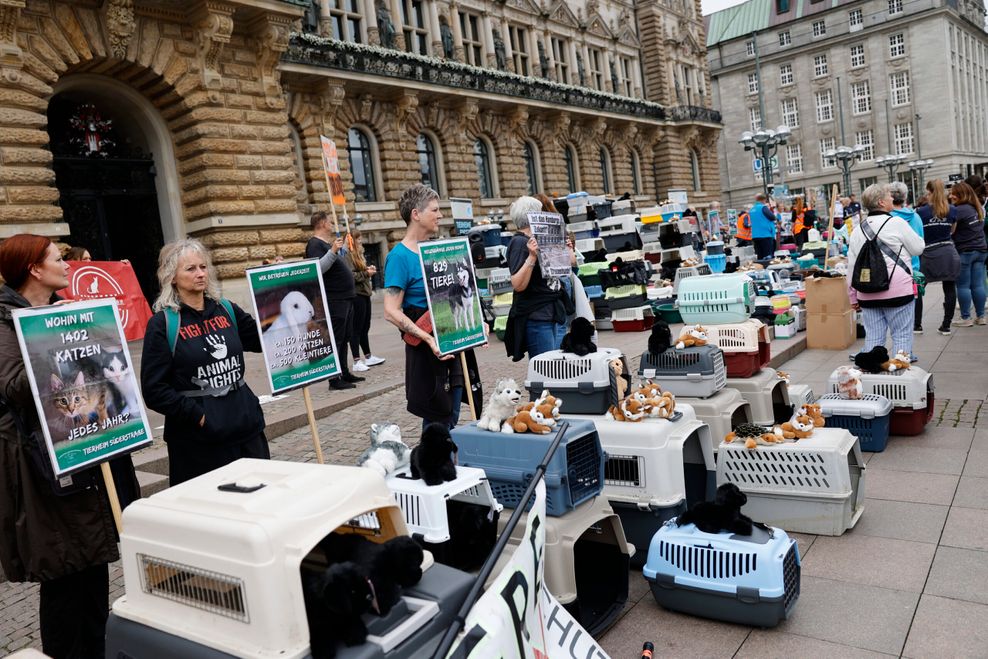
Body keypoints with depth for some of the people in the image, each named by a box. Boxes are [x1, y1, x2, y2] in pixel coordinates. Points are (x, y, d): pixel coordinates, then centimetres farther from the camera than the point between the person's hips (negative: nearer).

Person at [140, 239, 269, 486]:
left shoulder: (227, 310, 8)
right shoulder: (162, 323, -5)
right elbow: (154, 389, -8)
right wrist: (197, 416, -14)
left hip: (247, 427, 5)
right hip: (198, 439, -4)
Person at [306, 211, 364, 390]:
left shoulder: (327, 243, 19)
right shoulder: (315, 244, -11)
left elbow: (341, 257, 34)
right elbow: (318, 268, -26)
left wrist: (339, 235, 28)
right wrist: (333, 251, -34)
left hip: (346, 298, 10)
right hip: (334, 301, -10)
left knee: (344, 338, 15)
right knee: (335, 339, -8)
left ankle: (345, 373, 23)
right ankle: (334, 379, -6)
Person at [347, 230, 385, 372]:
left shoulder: (358, 255, 19)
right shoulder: (347, 255, -13)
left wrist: (368, 269, 12)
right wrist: (366, 273, -16)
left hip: (364, 294, 10)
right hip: (356, 295, -10)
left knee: (365, 328, 15)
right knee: (357, 329, -7)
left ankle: (368, 357, 23)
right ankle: (357, 362, -3)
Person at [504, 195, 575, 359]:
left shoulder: (539, 240, 16)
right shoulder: (519, 242, -9)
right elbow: (518, 285, -19)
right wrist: (532, 256, -26)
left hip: (557, 312, 9)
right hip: (536, 317, -9)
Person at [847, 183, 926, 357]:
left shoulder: (857, 230, 9)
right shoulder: (896, 223, -7)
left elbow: (851, 266, 10)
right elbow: (918, 248, 3)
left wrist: (853, 297, 15)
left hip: (868, 294, 5)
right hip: (897, 291, -5)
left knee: (873, 337, 8)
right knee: (902, 335, 3)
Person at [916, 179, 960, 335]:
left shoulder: (921, 211, -7)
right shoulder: (952, 210, 3)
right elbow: (952, 230, 16)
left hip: (929, 255, -3)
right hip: (949, 253, 3)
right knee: (950, 289, 6)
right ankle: (946, 325, 9)